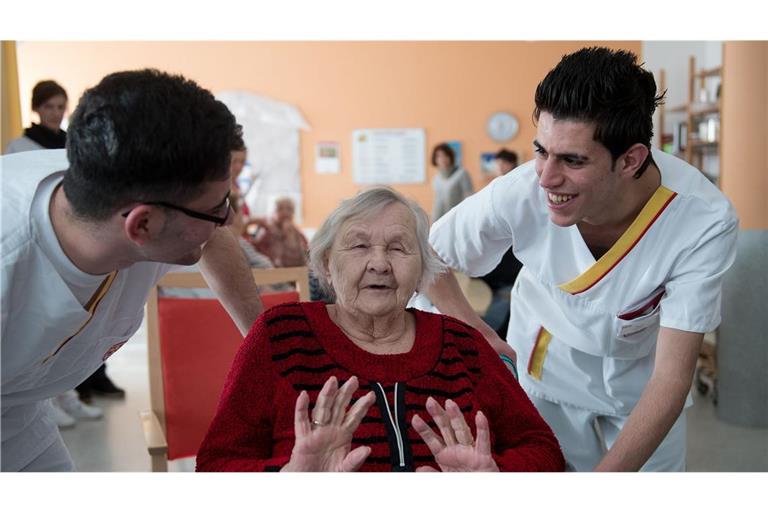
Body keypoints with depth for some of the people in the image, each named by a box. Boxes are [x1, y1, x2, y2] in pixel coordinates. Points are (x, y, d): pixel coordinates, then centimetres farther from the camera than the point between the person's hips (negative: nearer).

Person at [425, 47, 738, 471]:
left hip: (643, 381, 1)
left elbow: (671, 377, -30)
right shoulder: (519, 193, -32)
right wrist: (472, 333, -22)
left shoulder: (703, 222, -34)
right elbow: (424, 252, -13)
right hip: (548, 367, 0)